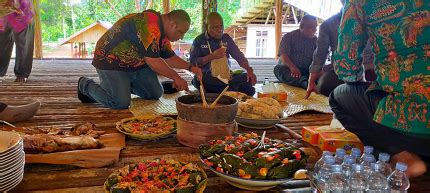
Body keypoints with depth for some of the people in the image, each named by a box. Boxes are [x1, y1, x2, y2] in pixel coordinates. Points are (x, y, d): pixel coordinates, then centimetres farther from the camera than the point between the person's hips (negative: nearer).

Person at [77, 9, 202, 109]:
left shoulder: (162, 31, 3)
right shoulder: (149, 24, -29)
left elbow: (169, 57, 13)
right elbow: (153, 61, -31)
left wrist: (190, 67, -1)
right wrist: (175, 77, -22)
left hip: (136, 63, 10)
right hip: (111, 61, -9)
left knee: (156, 94, 6)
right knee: (121, 103, -21)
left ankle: (125, 84, 26)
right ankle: (86, 85, 4)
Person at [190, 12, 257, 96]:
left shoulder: (226, 38, 12)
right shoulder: (199, 40, 2)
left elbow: (239, 56, 9)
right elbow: (192, 63, -9)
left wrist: (249, 70, -10)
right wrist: (212, 56, -21)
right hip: (207, 78, -1)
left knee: (248, 78, -24)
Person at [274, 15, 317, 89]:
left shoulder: (315, 40, 15)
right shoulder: (289, 37, 7)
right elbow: (283, 55, -8)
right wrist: (293, 67, -28)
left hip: (307, 71, 2)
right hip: (289, 69, -2)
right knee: (278, 69, -35)